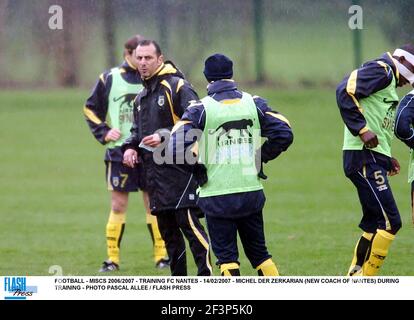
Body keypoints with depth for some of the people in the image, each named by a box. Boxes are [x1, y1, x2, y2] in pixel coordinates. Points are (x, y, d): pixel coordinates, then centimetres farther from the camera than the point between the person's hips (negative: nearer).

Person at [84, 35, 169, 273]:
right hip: (120, 152, 0)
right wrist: (104, 132, -2)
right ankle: (113, 258, 7)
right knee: (118, 205, 2)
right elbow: (91, 110, 11)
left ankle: (161, 255, 9)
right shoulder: (109, 79, 2)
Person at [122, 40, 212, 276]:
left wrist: (165, 137, -21)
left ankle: (206, 276, -15)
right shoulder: (142, 97, 20)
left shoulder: (177, 87, -7)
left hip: (179, 169, -8)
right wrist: (131, 147, 11)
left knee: (188, 221, -14)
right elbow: (138, 130, 31)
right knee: (167, 227, 10)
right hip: (155, 173, 9)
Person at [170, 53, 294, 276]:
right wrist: (260, 157, 10)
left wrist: (196, 168, 0)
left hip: (217, 196, -3)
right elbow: (283, 134, -2)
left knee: (226, 255, 5)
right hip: (251, 193, 3)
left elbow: (177, 147, -16)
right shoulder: (254, 104, 2)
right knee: (258, 251, 15)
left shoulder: (200, 109, -7)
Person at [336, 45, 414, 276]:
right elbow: (345, 92, -20)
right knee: (390, 222, -12)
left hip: (373, 159, 10)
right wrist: (363, 129, -22)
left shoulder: (389, 83, 24)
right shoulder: (382, 70, -6)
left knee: (374, 224, 13)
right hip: (365, 159, -10)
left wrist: (386, 159, 17)